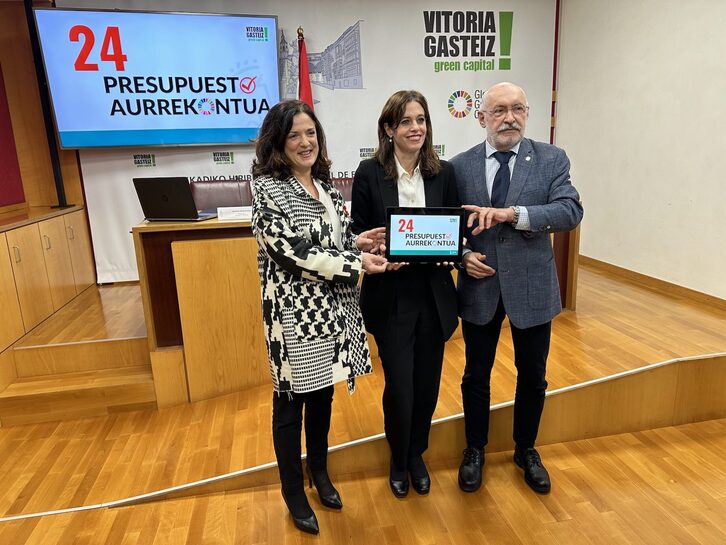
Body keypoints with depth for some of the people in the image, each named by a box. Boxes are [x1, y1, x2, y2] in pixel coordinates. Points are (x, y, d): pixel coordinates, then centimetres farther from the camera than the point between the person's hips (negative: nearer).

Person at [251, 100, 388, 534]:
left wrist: (358, 242, -6)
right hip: (296, 312, -6)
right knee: (291, 403, 10)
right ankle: (294, 494, 31)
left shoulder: (326, 186, 9)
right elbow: (294, 253, -20)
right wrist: (357, 265, -17)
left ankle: (319, 471, 43)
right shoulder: (268, 188, -13)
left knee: (324, 394, 19)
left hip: (332, 309, 7)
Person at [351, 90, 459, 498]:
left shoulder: (444, 173, 3)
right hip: (390, 299, -2)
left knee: (427, 386, 13)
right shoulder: (370, 173, -4)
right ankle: (398, 461, 34)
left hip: (434, 296, 3)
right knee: (400, 388, 4)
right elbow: (358, 235, -2)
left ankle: (416, 455, 41)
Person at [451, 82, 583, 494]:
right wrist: (462, 255, -15)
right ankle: (475, 450, 37)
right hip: (479, 286, 0)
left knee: (533, 376, 16)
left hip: (532, 286, 0)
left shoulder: (551, 160, -2)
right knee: (477, 375, 14)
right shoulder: (460, 166, 0)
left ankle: (526, 450, 41)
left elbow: (571, 211, -16)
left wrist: (511, 213, -29)